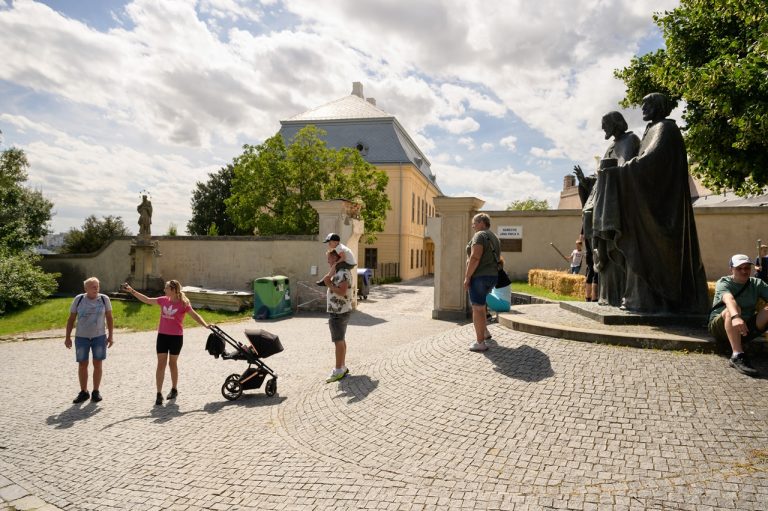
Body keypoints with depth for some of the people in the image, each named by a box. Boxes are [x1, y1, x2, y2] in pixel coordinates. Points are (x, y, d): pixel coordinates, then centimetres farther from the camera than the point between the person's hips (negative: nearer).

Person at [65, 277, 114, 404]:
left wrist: (111, 336, -3)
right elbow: (71, 319, 3)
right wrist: (67, 337, 0)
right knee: (82, 365, 5)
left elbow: (109, 318, 1)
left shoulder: (104, 299, -3)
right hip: (81, 337, 1)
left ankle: (96, 392, 14)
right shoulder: (78, 299, -2)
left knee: (97, 364, 3)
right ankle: (83, 392, 17)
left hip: (99, 336, 0)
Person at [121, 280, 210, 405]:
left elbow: (195, 315, -12)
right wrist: (132, 291, 8)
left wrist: (206, 325, -26)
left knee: (172, 363, 11)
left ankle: (174, 389, 31)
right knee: (161, 364, 1)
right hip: (162, 336, 3)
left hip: (176, 337, -3)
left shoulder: (183, 303, -11)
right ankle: (159, 393, 5)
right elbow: (147, 300, 10)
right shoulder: (163, 300, 1)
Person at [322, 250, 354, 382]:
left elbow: (342, 292, -27)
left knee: (338, 341, -5)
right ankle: (342, 367, 25)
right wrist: (334, 265, 4)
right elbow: (327, 278, 6)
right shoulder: (339, 271, 14)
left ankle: (338, 370, 1)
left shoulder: (343, 272, -20)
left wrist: (329, 284, -23)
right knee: (341, 340, 16)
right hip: (340, 311, 11)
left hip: (338, 312, -11)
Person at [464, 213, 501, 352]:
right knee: (479, 304, 26)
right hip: (492, 276, 10)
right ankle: (485, 332, 33)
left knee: (477, 308, -6)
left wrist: (467, 277, -18)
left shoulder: (479, 236, -12)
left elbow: (475, 258, -22)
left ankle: (480, 342, -4)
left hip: (479, 276, -10)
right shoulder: (494, 238, 17)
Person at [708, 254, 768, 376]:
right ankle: (737, 356, -45)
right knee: (732, 310, -35)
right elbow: (729, 299, -33)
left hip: (747, 327, 4)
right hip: (721, 327, -4)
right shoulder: (723, 283, -10)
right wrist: (735, 317, -53)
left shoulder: (757, 283, 4)